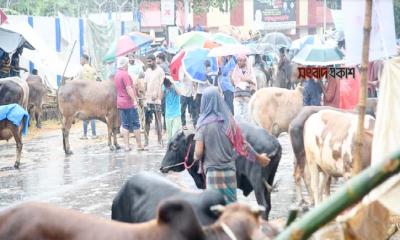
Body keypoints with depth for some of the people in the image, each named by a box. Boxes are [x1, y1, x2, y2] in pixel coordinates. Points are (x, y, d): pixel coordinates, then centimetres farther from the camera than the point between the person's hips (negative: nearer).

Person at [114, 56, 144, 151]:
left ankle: (127, 146, 5)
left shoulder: (116, 75, 13)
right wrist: (134, 100, -19)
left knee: (125, 125, 8)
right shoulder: (125, 74, -14)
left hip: (120, 103, 8)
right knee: (136, 124, -1)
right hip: (129, 103, -8)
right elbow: (128, 88, -20)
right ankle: (139, 145, 2)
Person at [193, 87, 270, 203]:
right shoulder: (229, 120, -1)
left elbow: (198, 153, -13)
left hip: (213, 173, -3)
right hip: (230, 171, 3)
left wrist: (196, 157, 10)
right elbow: (241, 144, 4)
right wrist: (259, 157, 17)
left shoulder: (203, 123, -10)